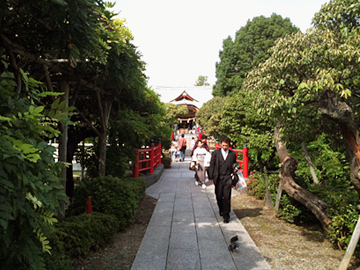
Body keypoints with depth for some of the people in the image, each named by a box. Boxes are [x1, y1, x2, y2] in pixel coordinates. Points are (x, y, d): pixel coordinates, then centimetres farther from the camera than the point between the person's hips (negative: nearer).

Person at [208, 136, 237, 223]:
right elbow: (212, 165, 6)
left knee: (226, 197, -7)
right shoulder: (215, 153, 5)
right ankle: (221, 209, 35)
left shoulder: (233, 154, 7)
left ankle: (226, 214, 1)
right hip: (218, 178, 1)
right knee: (219, 196, 10)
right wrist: (210, 177, 3)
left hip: (227, 178, -1)